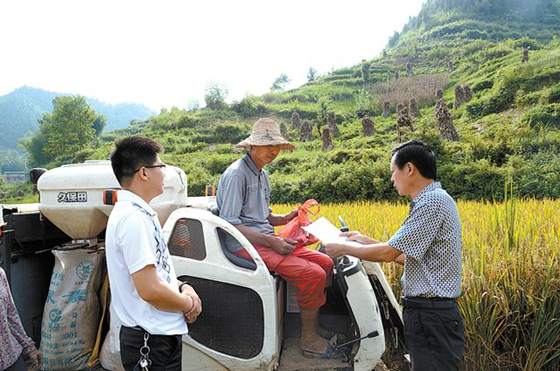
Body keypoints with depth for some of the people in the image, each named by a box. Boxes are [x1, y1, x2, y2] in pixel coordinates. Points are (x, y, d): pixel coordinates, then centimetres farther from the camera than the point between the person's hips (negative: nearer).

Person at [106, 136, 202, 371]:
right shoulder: (133, 218, -22)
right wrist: (188, 303, -10)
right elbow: (150, 289, -26)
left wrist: (182, 287, 0)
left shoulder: (139, 212, 9)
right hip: (153, 342, -9)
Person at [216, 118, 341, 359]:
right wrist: (270, 241, -22)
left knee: (326, 263, 1)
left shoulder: (262, 174, 17)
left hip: (266, 239, 10)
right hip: (247, 244, -10)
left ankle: (313, 323, 14)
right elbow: (229, 224, -19)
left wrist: (283, 219, 2)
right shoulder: (236, 174, -14)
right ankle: (309, 340, -3)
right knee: (313, 274, -21)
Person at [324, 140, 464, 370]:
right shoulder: (433, 200, 13)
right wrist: (366, 242, 16)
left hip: (431, 317, -10)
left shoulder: (433, 201, -18)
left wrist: (344, 248, -5)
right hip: (430, 313, 10)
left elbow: (388, 254, -19)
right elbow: (411, 257, 15)